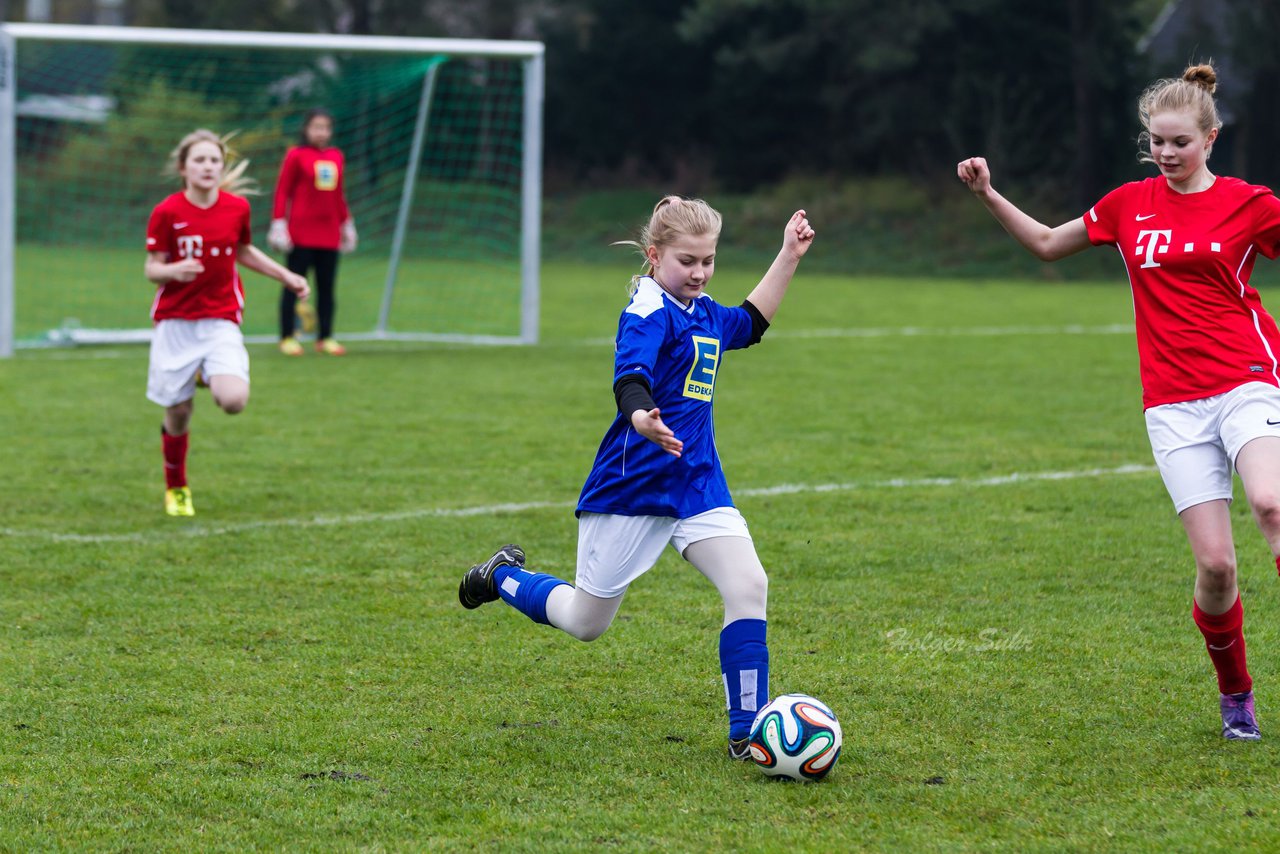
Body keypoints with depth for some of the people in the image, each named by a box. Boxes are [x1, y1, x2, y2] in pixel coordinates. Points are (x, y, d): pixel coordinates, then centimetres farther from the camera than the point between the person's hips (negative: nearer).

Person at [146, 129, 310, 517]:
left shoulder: (237, 208, 0)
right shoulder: (167, 213, -8)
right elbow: (152, 268, -5)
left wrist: (286, 276, 15)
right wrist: (174, 271, -27)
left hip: (221, 321, 1)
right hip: (175, 323, -1)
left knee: (234, 400, -23)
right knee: (178, 414, 4)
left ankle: (213, 378, 16)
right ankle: (176, 489, 30)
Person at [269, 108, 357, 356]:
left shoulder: (335, 156, 11)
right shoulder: (296, 155, -4)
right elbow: (282, 191, -4)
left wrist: (346, 224, 19)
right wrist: (279, 225, -10)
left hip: (329, 234, 5)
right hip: (301, 233, -5)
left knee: (327, 287, 7)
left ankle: (325, 338, 13)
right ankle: (287, 337, 5)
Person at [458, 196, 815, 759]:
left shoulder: (703, 312, 10)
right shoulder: (649, 313, -16)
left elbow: (750, 323, 34)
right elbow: (630, 377, -35)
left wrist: (788, 258, 27)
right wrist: (642, 418, -57)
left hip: (697, 482, 7)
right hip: (632, 486, -7)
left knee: (748, 586, -15)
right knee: (586, 623, 8)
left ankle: (746, 731, -9)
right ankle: (504, 575, 38)